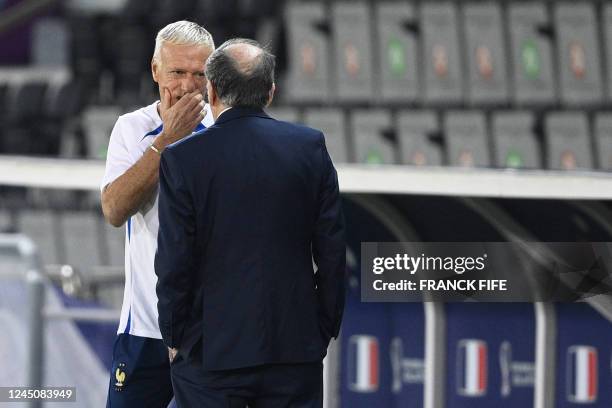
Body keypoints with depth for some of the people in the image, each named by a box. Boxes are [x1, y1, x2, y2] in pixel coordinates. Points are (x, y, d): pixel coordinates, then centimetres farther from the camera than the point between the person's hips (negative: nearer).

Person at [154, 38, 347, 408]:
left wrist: (175, 338, 6)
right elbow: (332, 251, 2)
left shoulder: (182, 159, -8)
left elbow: (174, 262, -7)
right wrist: (325, 332, 11)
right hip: (296, 346, 2)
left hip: (210, 351, -2)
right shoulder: (310, 146, 0)